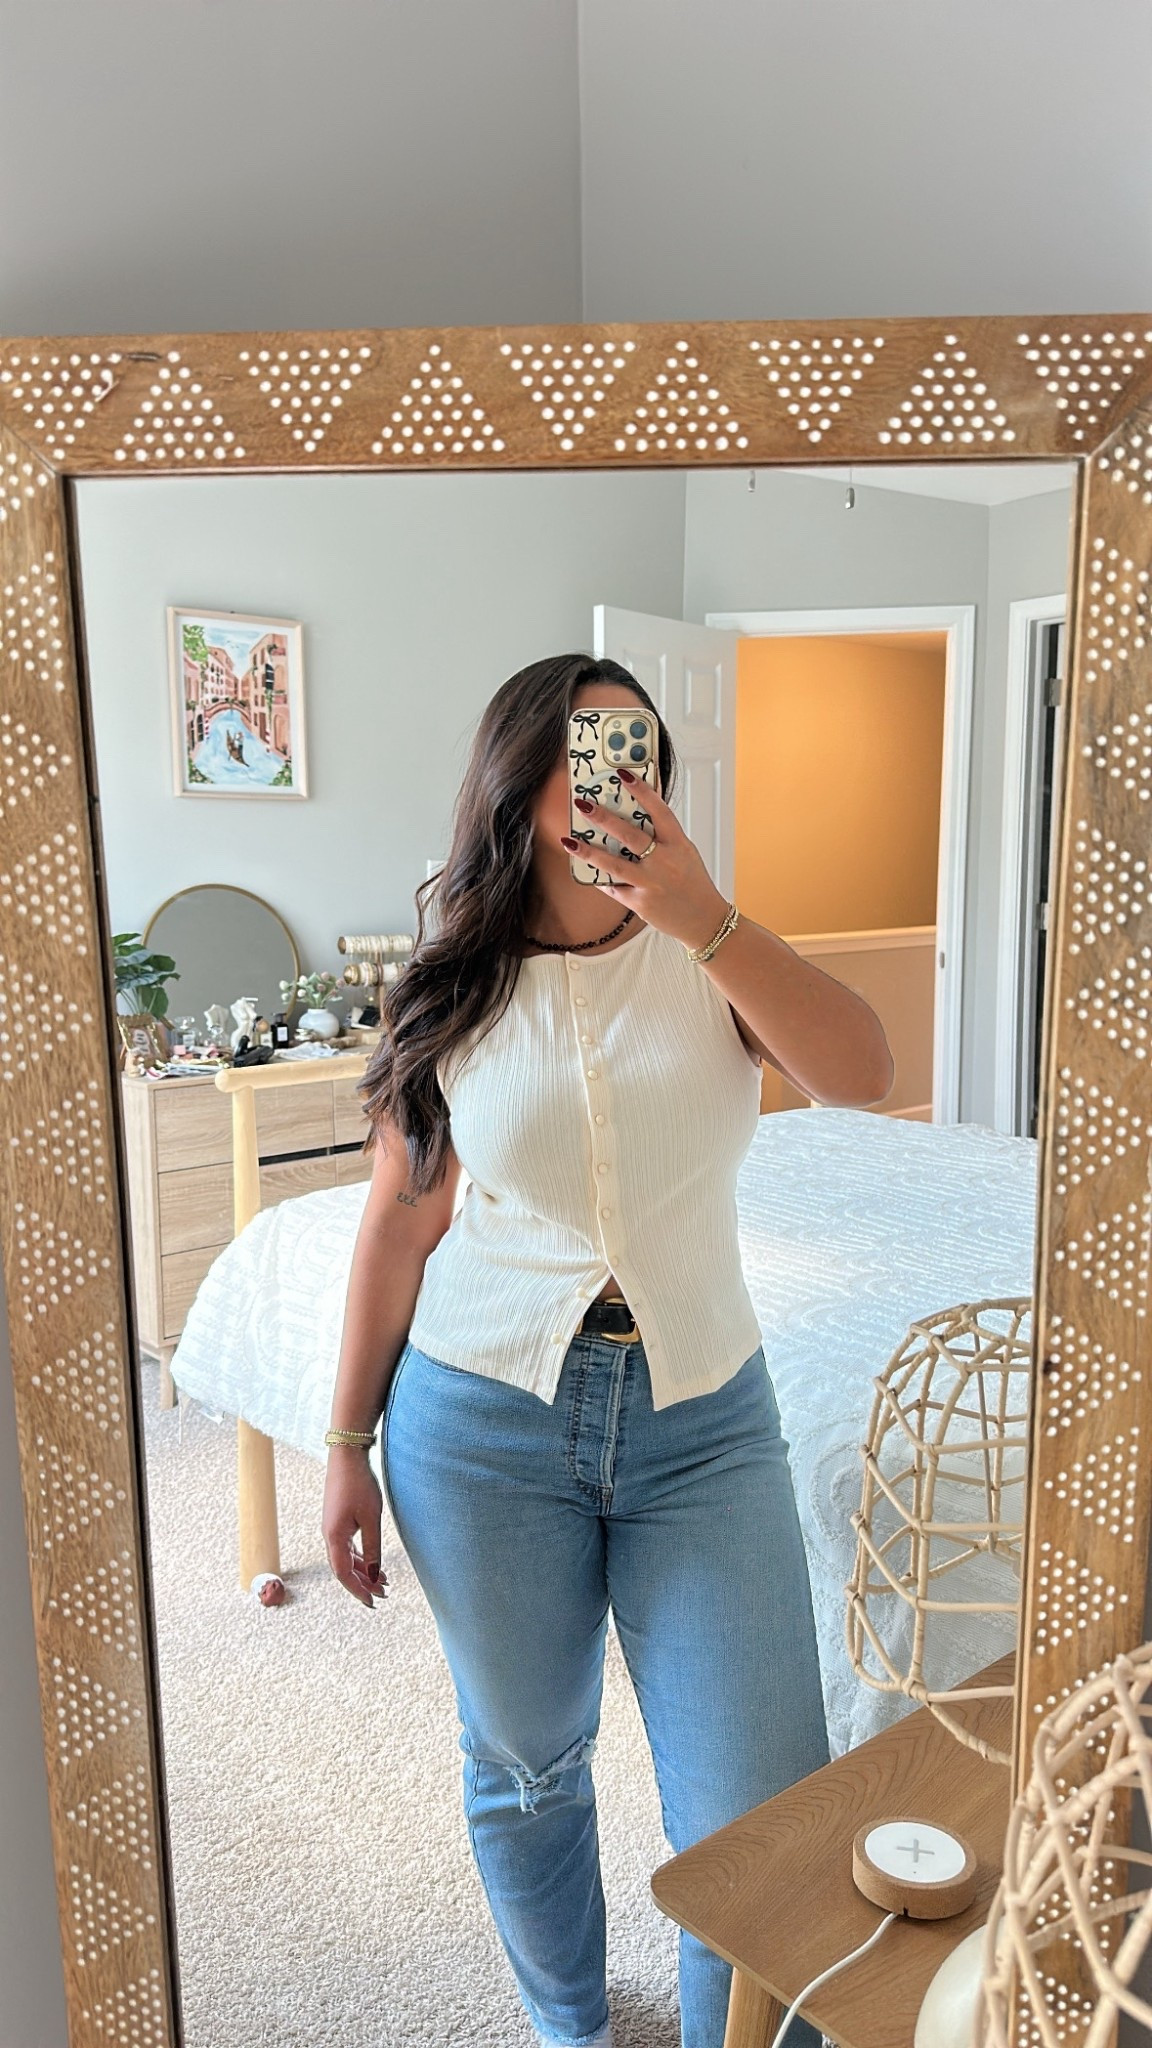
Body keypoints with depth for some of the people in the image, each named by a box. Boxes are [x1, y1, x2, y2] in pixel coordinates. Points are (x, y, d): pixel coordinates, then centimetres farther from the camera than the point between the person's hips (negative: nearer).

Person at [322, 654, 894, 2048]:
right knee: (525, 1767, 19)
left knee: (762, 1813, 4)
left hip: (703, 1420, 0)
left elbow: (863, 1075, -17)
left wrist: (708, 919, -26)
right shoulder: (451, 994, -1)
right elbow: (398, 1225, 2)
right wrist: (347, 1446, 4)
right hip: (487, 1421, 0)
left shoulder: (707, 959, 0)